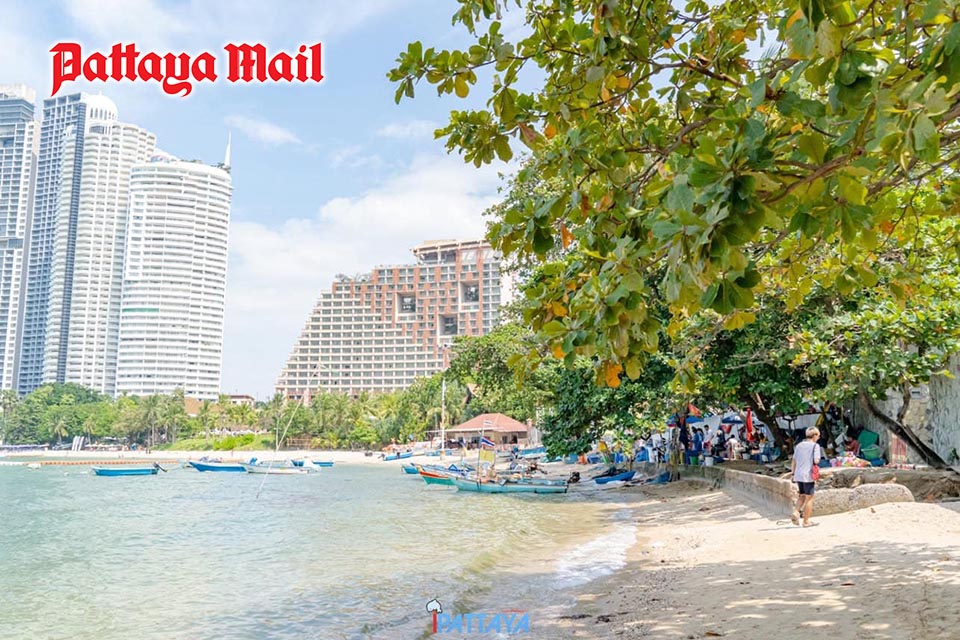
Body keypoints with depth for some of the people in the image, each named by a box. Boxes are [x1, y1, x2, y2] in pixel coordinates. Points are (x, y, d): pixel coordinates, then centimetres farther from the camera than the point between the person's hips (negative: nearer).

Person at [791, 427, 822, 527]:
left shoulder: (799, 445, 11)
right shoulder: (815, 446, -6)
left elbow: (794, 462, 13)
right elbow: (816, 461, -16)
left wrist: (793, 474, 19)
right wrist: (818, 460, 7)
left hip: (798, 475, 6)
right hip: (808, 475, -6)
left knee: (803, 496, 20)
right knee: (809, 498, 4)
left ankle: (796, 512, 0)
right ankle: (806, 521, 8)